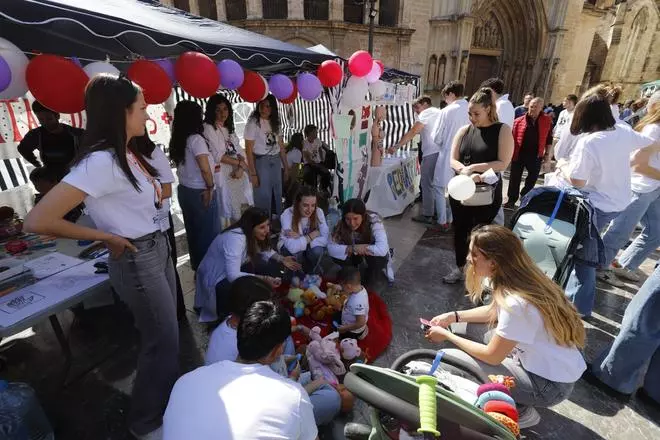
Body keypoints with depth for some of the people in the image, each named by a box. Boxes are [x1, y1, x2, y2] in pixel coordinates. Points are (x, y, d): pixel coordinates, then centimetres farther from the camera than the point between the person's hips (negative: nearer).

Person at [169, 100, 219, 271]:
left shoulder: (176, 140, 6)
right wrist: (210, 187, -11)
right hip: (200, 192, -8)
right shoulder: (196, 139, -18)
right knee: (209, 232, 7)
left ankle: (197, 267, 33)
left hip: (184, 190, 8)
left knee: (193, 231, 19)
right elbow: (205, 168, -24)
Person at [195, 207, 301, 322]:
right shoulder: (235, 238, -33)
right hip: (216, 280, -8)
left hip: (237, 269, 8)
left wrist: (282, 259, -10)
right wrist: (264, 279, -44)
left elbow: (264, 251, 8)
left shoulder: (252, 234, -9)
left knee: (273, 267, -12)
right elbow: (232, 276, -39)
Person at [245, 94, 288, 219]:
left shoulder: (275, 123, 10)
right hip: (261, 162, -6)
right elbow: (249, 150, -11)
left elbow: (281, 146, 11)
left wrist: (286, 167, 8)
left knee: (277, 196, 12)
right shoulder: (253, 122, -9)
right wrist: (253, 173, -15)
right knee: (263, 197, 0)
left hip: (276, 162, 6)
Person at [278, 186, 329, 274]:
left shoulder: (318, 212, -21)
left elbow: (325, 239, -27)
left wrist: (301, 238, -34)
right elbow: (292, 247, -42)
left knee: (317, 250, -30)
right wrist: (312, 235, -31)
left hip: (309, 246, 2)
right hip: (288, 247, -2)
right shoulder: (287, 214, -30)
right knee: (295, 250, -35)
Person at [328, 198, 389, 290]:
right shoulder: (342, 225, -23)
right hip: (356, 255, 3)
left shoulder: (374, 221, -32)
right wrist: (352, 248, -37)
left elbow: (382, 249, -42)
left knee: (377, 258, -35)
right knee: (338, 257, -25)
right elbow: (331, 248, -25)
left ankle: (367, 287, -8)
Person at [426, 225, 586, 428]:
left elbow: (492, 356, -21)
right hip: (533, 355, 8)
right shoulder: (519, 278, -8)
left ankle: (518, 410, 4)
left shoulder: (516, 303, -33)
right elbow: (495, 311, 12)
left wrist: (447, 335, -10)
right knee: (459, 328, 3)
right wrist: (454, 316, 3)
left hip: (550, 383, -8)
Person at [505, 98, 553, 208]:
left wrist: (547, 154, 5)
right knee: (515, 178, 5)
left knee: (533, 178, 14)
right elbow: (512, 137, -1)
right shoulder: (519, 121, -3)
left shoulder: (547, 121, 1)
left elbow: (549, 138, 7)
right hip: (519, 153, -1)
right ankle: (512, 200, 16)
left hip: (536, 155, 1)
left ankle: (525, 197, 34)